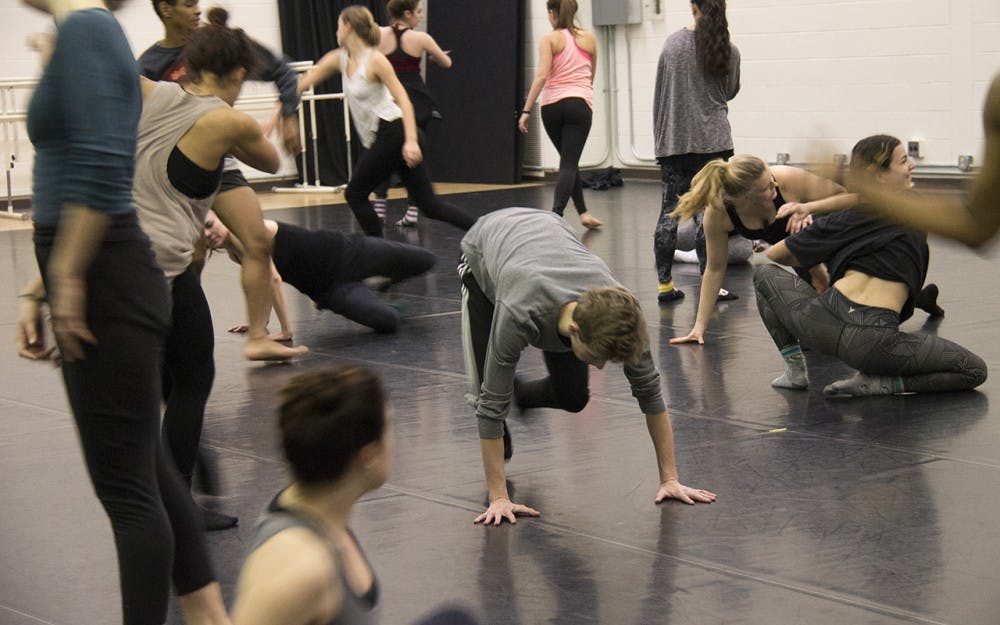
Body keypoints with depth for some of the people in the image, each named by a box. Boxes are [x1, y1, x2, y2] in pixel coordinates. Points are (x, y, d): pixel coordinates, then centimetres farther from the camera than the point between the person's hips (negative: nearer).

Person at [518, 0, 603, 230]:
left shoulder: (549, 39, -1)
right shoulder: (589, 38, 7)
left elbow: (542, 75, -12)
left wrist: (526, 110, -13)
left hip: (551, 106, 0)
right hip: (579, 104, 0)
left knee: (568, 160, 19)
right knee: (569, 163, -6)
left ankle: (583, 212, 25)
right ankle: (556, 215, -23)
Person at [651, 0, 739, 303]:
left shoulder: (673, 43, 0)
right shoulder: (729, 51, -3)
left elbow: (660, 95, 5)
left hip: (673, 140, 1)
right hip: (712, 139, -1)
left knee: (669, 210, 5)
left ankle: (664, 284, 5)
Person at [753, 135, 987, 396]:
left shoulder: (848, 218, 15)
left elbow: (774, 254, 21)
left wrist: (811, 263, 42)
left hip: (826, 322, 2)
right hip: (874, 342, -2)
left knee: (764, 274, 29)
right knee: (975, 370, 13)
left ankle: (795, 369, 13)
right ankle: (874, 383, -4)